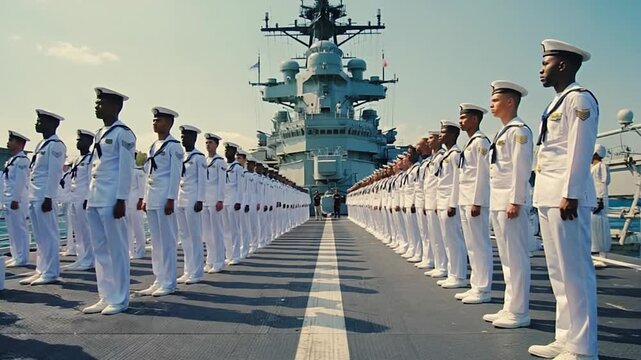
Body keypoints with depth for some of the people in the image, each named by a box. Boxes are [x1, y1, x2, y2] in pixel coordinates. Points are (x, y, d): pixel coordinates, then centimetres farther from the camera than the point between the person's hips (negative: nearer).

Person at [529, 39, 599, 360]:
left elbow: (580, 150, -15)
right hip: (548, 197, 10)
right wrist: (551, 196, 18)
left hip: (566, 196, -10)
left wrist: (570, 195, -20)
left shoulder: (579, 98, -5)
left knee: (575, 271, -5)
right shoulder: (557, 102, 21)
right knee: (559, 271, 13)